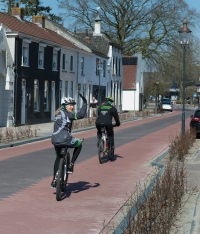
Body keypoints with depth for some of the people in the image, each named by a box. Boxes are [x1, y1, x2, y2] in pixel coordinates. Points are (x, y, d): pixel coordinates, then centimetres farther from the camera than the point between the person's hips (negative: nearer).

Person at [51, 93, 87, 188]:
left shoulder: (58, 114, 21)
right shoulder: (67, 114, -6)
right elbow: (81, 115, -19)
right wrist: (84, 103, -10)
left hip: (55, 140, 8)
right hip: (64, 140, -8)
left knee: (58, 158, 27)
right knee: (79, 144, 19)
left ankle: (54, 181, 27)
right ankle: (71, 165, 11)